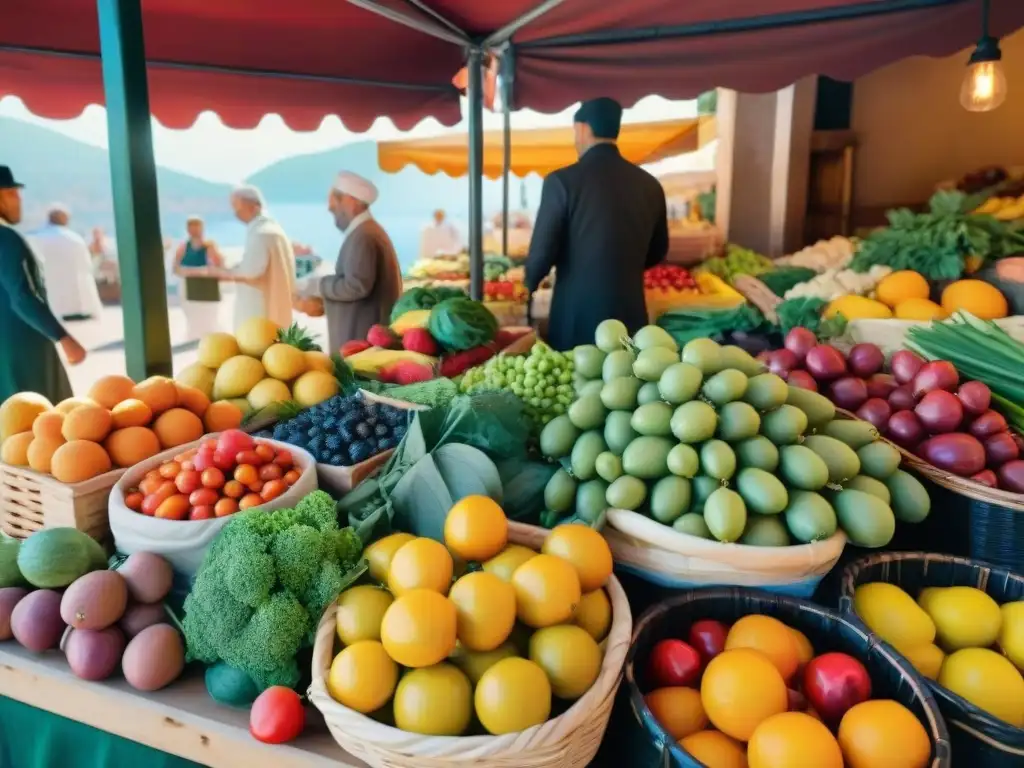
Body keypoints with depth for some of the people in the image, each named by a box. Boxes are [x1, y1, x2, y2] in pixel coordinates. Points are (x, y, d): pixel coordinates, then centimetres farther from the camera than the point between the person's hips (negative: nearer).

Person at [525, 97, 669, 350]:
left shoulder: (563, 180, -11)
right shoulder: (649, 184, 3)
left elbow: (543, 251, -11)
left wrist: (529, 284, 10)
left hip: (577, 316, -4)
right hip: (630, 315, 4)